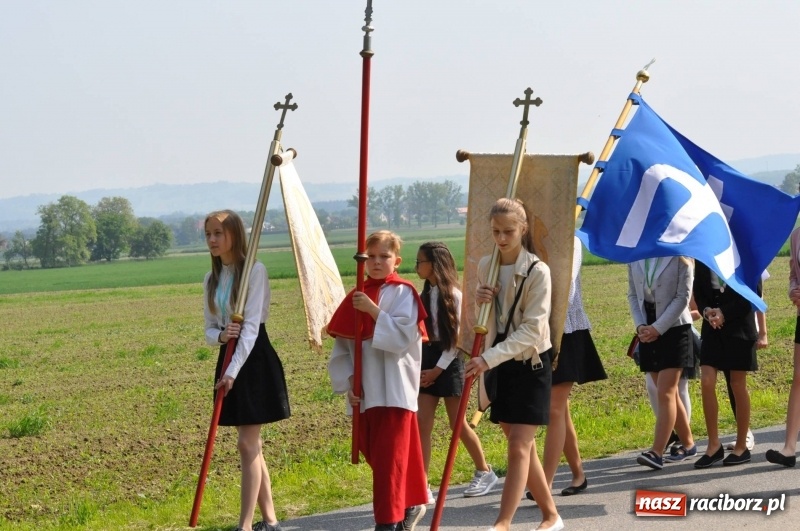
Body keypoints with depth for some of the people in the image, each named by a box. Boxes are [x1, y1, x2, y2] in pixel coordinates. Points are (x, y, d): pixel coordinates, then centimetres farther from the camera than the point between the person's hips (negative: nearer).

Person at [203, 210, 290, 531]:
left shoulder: (254, 271, -10)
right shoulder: (212, 279, 11)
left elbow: (251, 326, -17)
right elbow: (209, 329, 11)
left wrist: (233, 371, -24)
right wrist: (220, 335, -14)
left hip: (254, 360, -7)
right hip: (229, 358, 7)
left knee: (247, 444, -9)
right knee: (251, 445, 10)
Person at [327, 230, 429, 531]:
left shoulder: (402, 293, -5)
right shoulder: (356, 297, 11)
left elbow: (404, 336, -17)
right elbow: (342, 343, 10)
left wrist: (373, 310, -20)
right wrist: (347, 381, -1)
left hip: (393, 390, -6)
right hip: (364, 392, 6)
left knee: (389, 456, -8)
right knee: (371, 450, 12)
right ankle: (410, 505, 29)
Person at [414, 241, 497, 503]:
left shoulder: (453, 295, -10)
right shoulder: (425, 294, 11)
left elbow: (456, 337, -12)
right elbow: (420, 331, 13)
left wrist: (437, 370, -14)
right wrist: (424, 366, 2)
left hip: (449, 361, -6)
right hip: (427, 361, 6)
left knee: (458, 424, 4)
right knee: (422, 423, -5)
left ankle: (484, 472, 26)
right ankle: (422, 487, -6)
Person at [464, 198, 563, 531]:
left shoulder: (537, 272, -15)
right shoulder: (485, 266, 3)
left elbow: (531, 331, -21)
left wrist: (489, 358, -28)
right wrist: (478, 302, -10)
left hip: (530, 365, -6)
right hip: (498, 365, 6)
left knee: (519, 446, -10)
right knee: (522, 445, 11)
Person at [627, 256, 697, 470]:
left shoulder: (680, 257, -7)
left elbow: (683, 297, -10)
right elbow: (633, 294, 10)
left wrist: (657, 328, -15)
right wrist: (640, 325, -5)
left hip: (674, 328, -5)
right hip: (648, 332, 5)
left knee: (665, 393, -12)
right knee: (669, 392, 11)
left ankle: (657, 452, -16)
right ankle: (688, 444, 24)